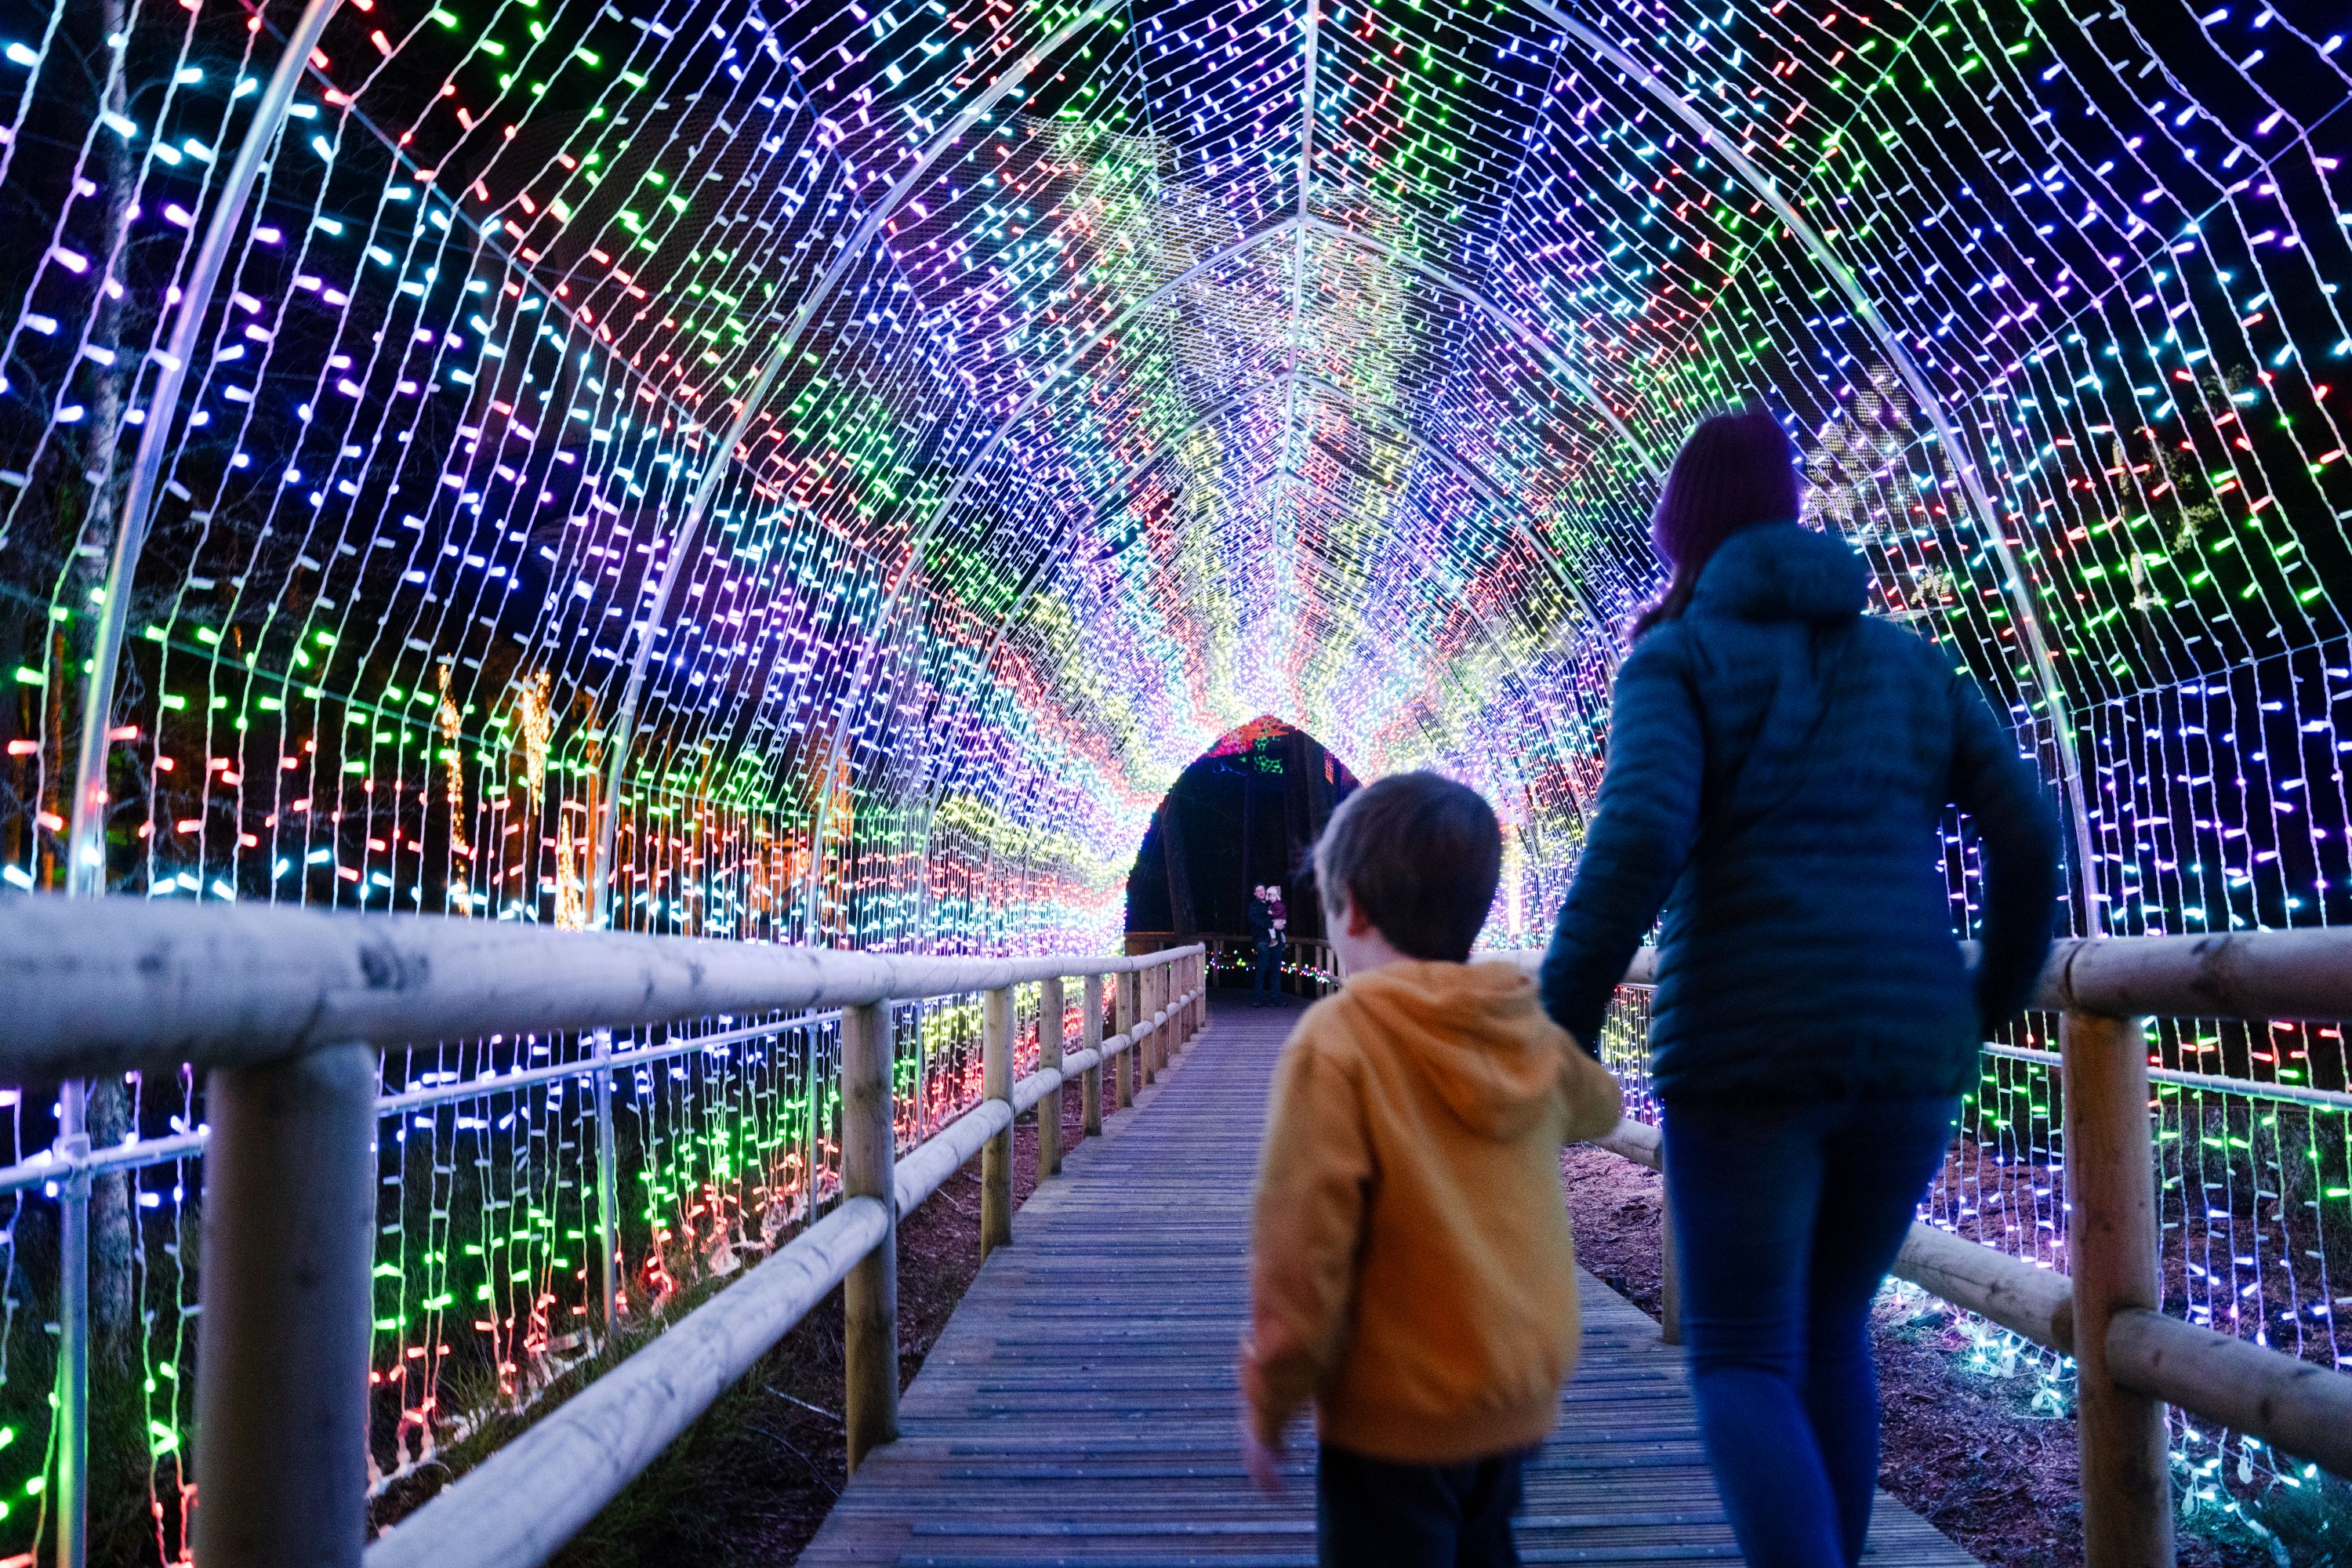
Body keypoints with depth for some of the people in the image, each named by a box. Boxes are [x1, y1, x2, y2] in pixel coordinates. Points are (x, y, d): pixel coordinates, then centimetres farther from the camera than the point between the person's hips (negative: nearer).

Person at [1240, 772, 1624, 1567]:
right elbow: (1596, 1105, 23)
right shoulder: (1533, 1037, 0)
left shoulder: (1337, 1041, -20)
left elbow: (1301, 1241, -20)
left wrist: (1268, 1402, -8)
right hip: (1519, 1400, 6)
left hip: (1397, 1415, -6)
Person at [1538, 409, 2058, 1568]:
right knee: (1829, 1327, 24)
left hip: (1748, 1053, -5)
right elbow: (2029, 836, 8)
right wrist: (1994, 997, 22)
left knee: (1742, 1363, 6)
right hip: (1905, 1051, 5)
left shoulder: (1675, 659, 0)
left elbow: (1639, 838, -18)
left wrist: (1560, 1026, -11)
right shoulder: (1908, 660, 14)